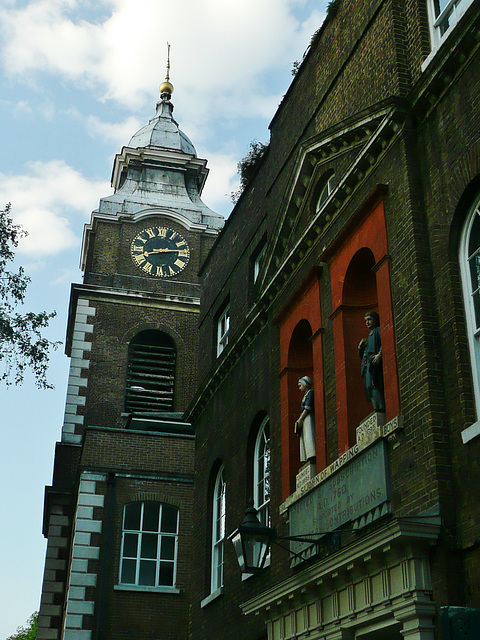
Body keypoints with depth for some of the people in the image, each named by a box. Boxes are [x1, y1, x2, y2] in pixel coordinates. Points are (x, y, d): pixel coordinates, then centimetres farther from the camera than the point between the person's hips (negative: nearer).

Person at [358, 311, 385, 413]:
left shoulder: (379, 330, 11)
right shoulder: (369, 336, 34)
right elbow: (362, 355, 33)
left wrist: (379, 354, -24)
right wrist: (360, 346, 12)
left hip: (375, 362, -8)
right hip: (367, 365, 8)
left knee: (373, 385, -25)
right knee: (369, 387, -6)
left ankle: (381, 408, -34)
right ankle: (378, 409, -15)